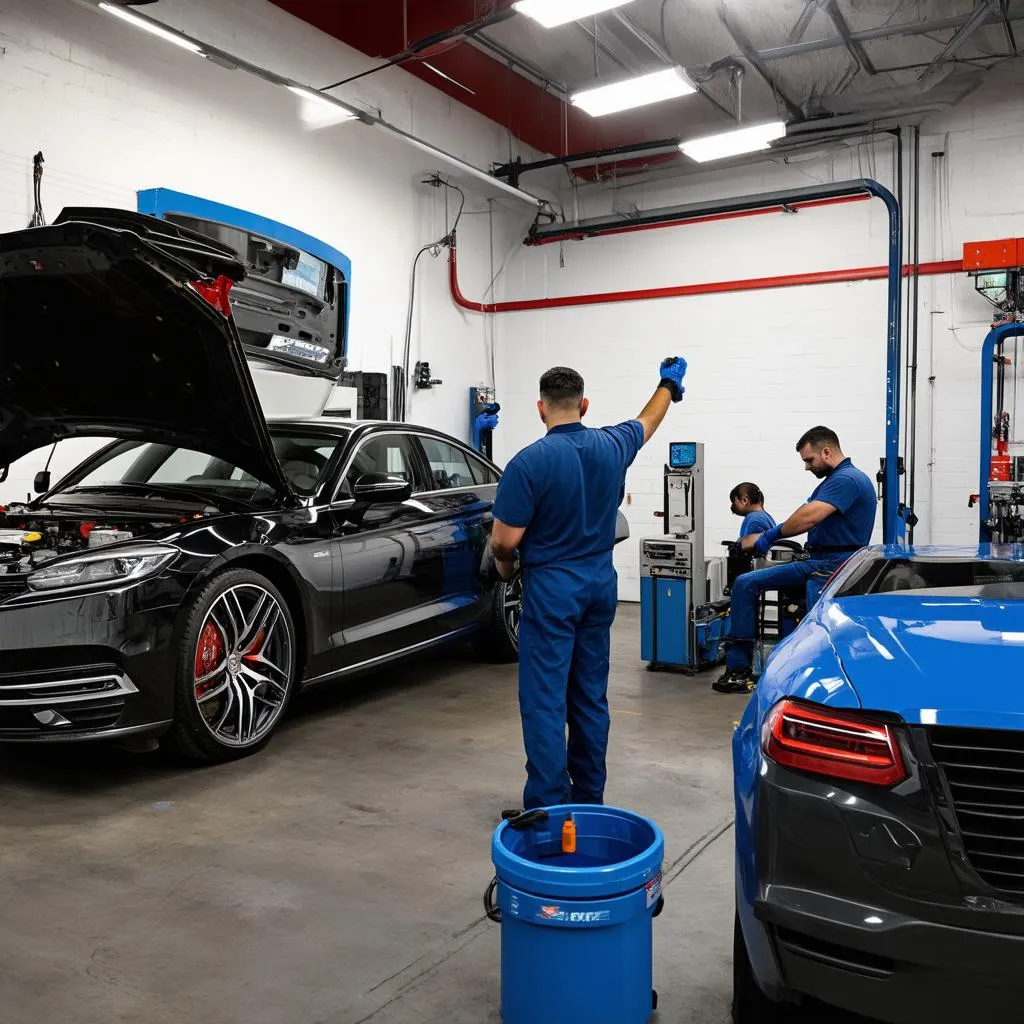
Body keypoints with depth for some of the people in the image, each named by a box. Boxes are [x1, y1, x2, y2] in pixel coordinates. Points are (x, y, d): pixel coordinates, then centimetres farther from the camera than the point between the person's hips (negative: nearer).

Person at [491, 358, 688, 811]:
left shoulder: (529, 462, -17)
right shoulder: (611, 447, 0)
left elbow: (505, 540, -16)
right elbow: (648, 421, 22)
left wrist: (504, 562, 7)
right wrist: (669, 383, 41)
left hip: (551, 589, -6)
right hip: (600, 585, 6)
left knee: (545, 701, -2)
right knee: (591, 696, 14)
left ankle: (547, 809, -1)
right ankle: (589, 799, 24)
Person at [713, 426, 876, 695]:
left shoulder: (846, 479, -15)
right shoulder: (837, 478, 21)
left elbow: (808, 517, -26)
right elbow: (806, 511, 19)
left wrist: (769, 536, -11)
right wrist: (767, 537, 5)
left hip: (830, 565, -12)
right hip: (822, 560, 12)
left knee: (745, 584, -17)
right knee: (749, 579, 22)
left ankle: (738, 669, -13)